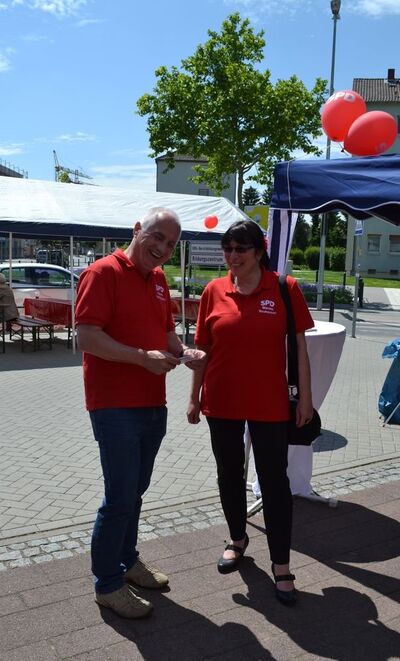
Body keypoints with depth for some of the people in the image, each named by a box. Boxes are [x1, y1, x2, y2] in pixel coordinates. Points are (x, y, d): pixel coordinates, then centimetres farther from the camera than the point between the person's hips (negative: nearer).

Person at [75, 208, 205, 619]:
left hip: (153, 404, 8)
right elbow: (86, 337, -21)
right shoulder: (103, 273, -13)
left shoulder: (158, 279, 12)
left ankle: (126, 560, 36)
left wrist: (185, 353, 0)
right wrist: (143, 357, -24)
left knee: (135, 492, 19)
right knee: (120, 496, -1)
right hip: (115, 407, -8)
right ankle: (108, 584, 15)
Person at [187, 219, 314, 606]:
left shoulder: (284, 289, -6)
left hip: (269, 403, -2)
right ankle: (238, 539, 39)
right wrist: (194, 397, 6)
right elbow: (202, 349, 5)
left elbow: (299, 347, -2)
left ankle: (281, 565, 16)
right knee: (229, 475, 16)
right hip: (222, 402, 3)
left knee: (274, 481, 4)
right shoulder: (214, 291, -1)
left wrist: (305, 396, -4)